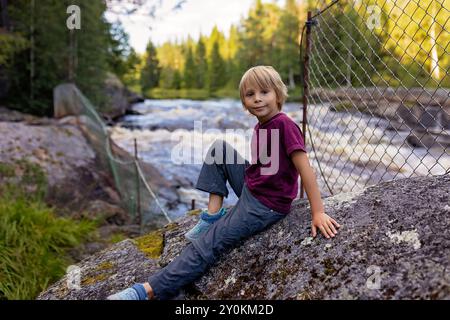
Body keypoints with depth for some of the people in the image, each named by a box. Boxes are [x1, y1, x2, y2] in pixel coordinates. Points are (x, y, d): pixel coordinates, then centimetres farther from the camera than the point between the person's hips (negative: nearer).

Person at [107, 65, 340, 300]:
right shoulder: (260, 127, 7)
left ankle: (148, 291, -7)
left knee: (207, 245, -13)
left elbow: (304, 169, -22)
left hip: (266, 206, -8)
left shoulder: (284, 125, -19)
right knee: (219, 147, 4)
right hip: (250, 189, 8)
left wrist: (318, 213, -24)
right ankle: (213, 214, 1)